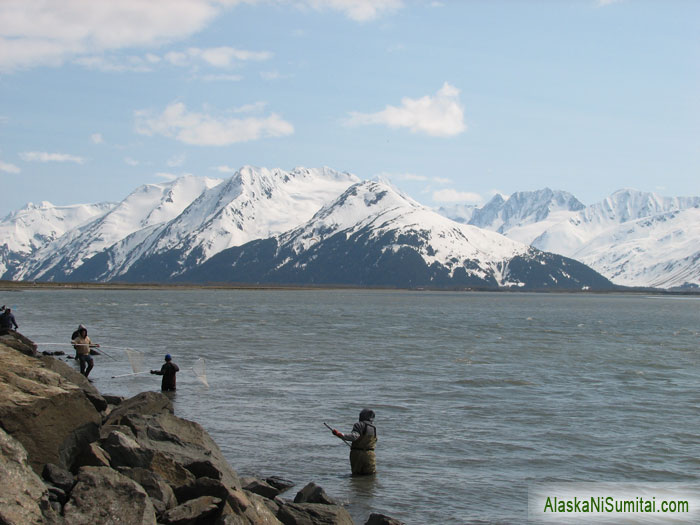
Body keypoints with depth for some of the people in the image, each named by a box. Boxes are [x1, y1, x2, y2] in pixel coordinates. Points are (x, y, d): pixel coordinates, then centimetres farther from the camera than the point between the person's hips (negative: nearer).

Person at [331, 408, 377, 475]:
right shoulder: (374, 428, 12)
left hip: (357, 453, -3)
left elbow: (353, 436, -22)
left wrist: (339, 434, -23)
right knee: (371, 474, 5)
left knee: (356, 474, 6)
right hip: (369, 454, 4)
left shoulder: (359, 425, -6)